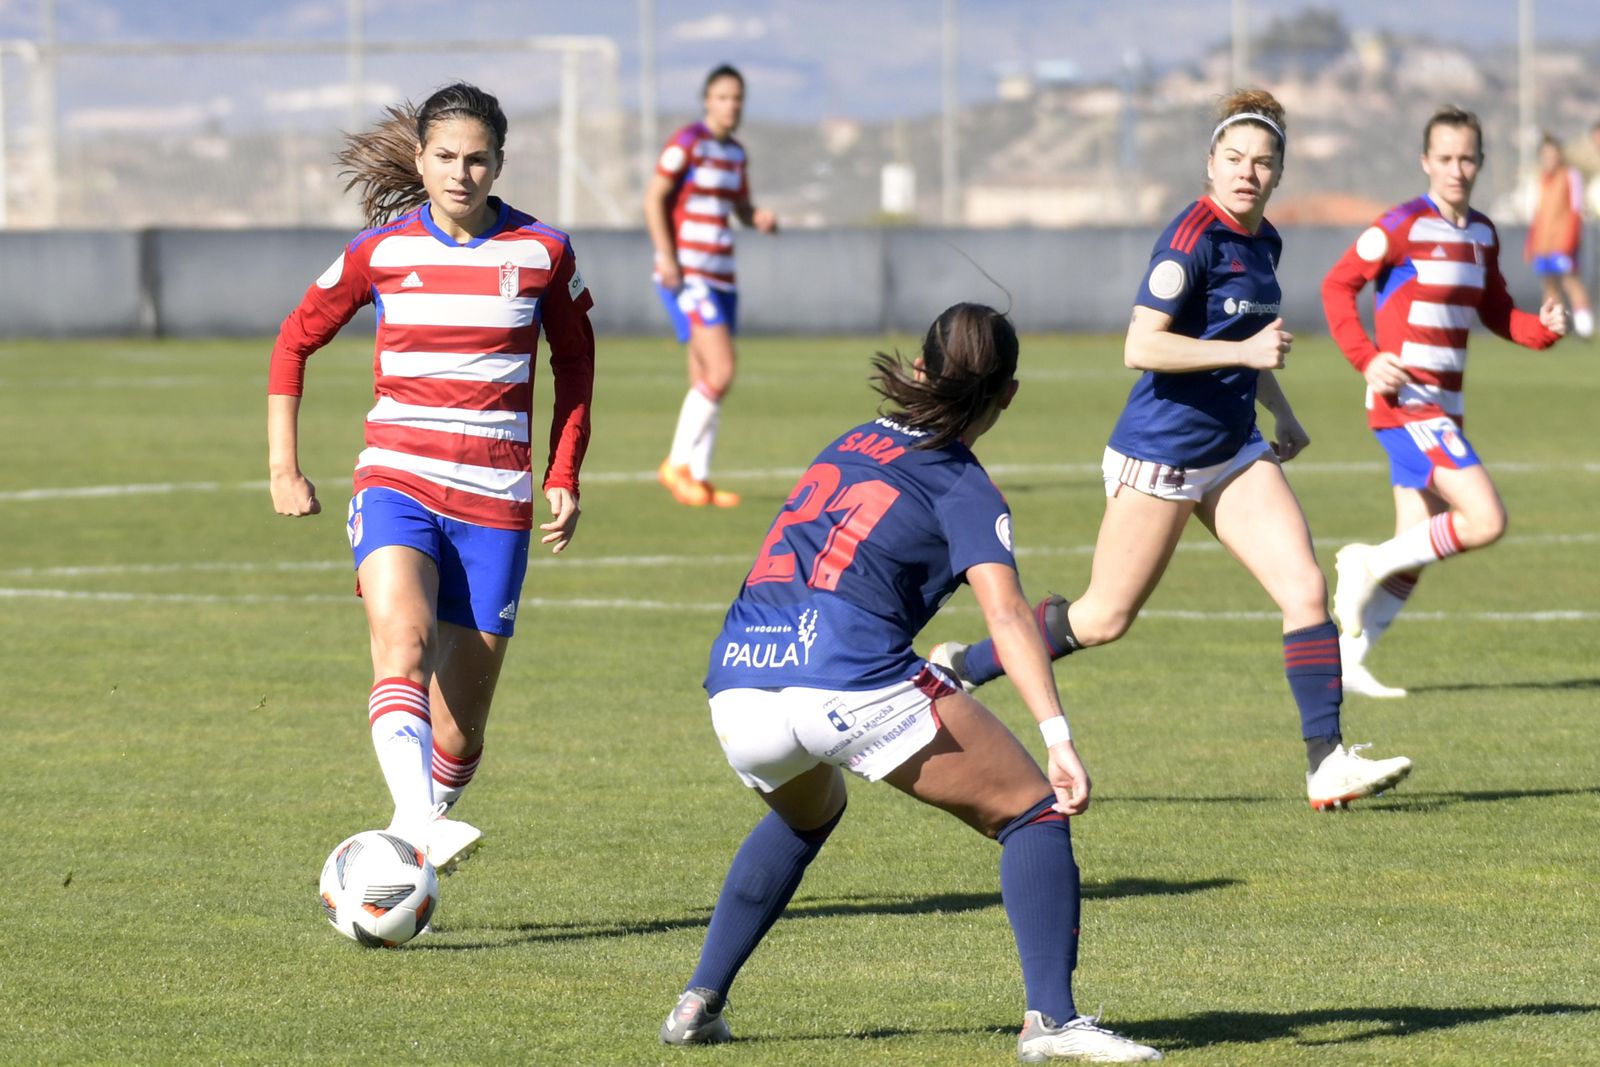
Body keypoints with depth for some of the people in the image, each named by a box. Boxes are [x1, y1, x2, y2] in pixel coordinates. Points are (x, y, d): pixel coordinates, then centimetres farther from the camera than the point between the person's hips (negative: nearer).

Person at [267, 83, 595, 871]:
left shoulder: (542, 253, 2)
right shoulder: (380, 251, 2)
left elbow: (574, 363, 17)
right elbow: (295, 342, 14)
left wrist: (565, 477, 9)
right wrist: (283, 468, 9)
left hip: (495, 502, 1)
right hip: (397, 481, -1)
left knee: (459, 727, 0)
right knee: (403, 642, -30)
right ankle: (419, 827, -45)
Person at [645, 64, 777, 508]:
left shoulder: (735, 153, 14)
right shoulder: (687, 143, -9)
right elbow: (654, 198, -11)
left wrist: (760, 219, 1)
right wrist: (667, 257, -19)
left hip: (721, 278, 8)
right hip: (686, 273, -8)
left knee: (706, 381, 7)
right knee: (720, 372, -17)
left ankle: (699, 478, 11)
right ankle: (678, 463, -6)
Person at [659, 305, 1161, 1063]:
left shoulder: (849, 446, 25)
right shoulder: (963, 488, 7)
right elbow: (1005, 612, -9)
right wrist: (1057, 736, -17)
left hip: (737, 693, 6)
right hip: (850, 681, -6)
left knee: (804, 815, 37)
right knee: (1032, 809, 6)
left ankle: (700, 1002, 29)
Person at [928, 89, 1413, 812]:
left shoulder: (1263, 241, 9)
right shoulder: (1194, 234, -17)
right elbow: (1141, 347, -23)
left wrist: (1279, 409, 16)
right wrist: (1243, 350, -27)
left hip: (1232, 451, 8)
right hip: (1160, 452, -7)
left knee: (1305, 588, -8)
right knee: (1104, 618, 1)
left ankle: (1328, 764, -7)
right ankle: (959, 667, 20)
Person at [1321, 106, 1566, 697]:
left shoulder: (1482, 233, 12)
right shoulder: (1405, 226, -10)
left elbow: (1497, 312, 21)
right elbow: (1337, 286, -8)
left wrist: (1543, 328, 0)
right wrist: (1367, 360, -18)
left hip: (1442, 411, 8)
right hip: (1406, 403, -8)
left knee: (1415, 551, 7)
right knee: (1486, 521, -18)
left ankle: (1346, 659, 14)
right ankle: (1369, 565, -4)